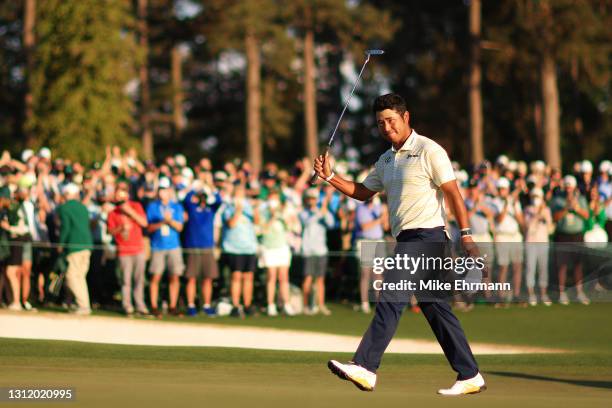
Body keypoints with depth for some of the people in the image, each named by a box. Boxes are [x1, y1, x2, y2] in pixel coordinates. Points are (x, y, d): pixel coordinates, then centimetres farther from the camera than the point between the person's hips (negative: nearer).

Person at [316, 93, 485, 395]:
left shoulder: (429, 151, -5)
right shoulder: (387, 159, 20)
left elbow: (453, 193, -10)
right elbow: (362, 192, 28)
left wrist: (466, 234, -17)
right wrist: (330, 177, 14)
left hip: (426, 236, -9)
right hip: (407, 241, 9)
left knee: (391, 299, -15)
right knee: (436, 309, 8)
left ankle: (366, 367, -19)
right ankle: (470, 376, 10)